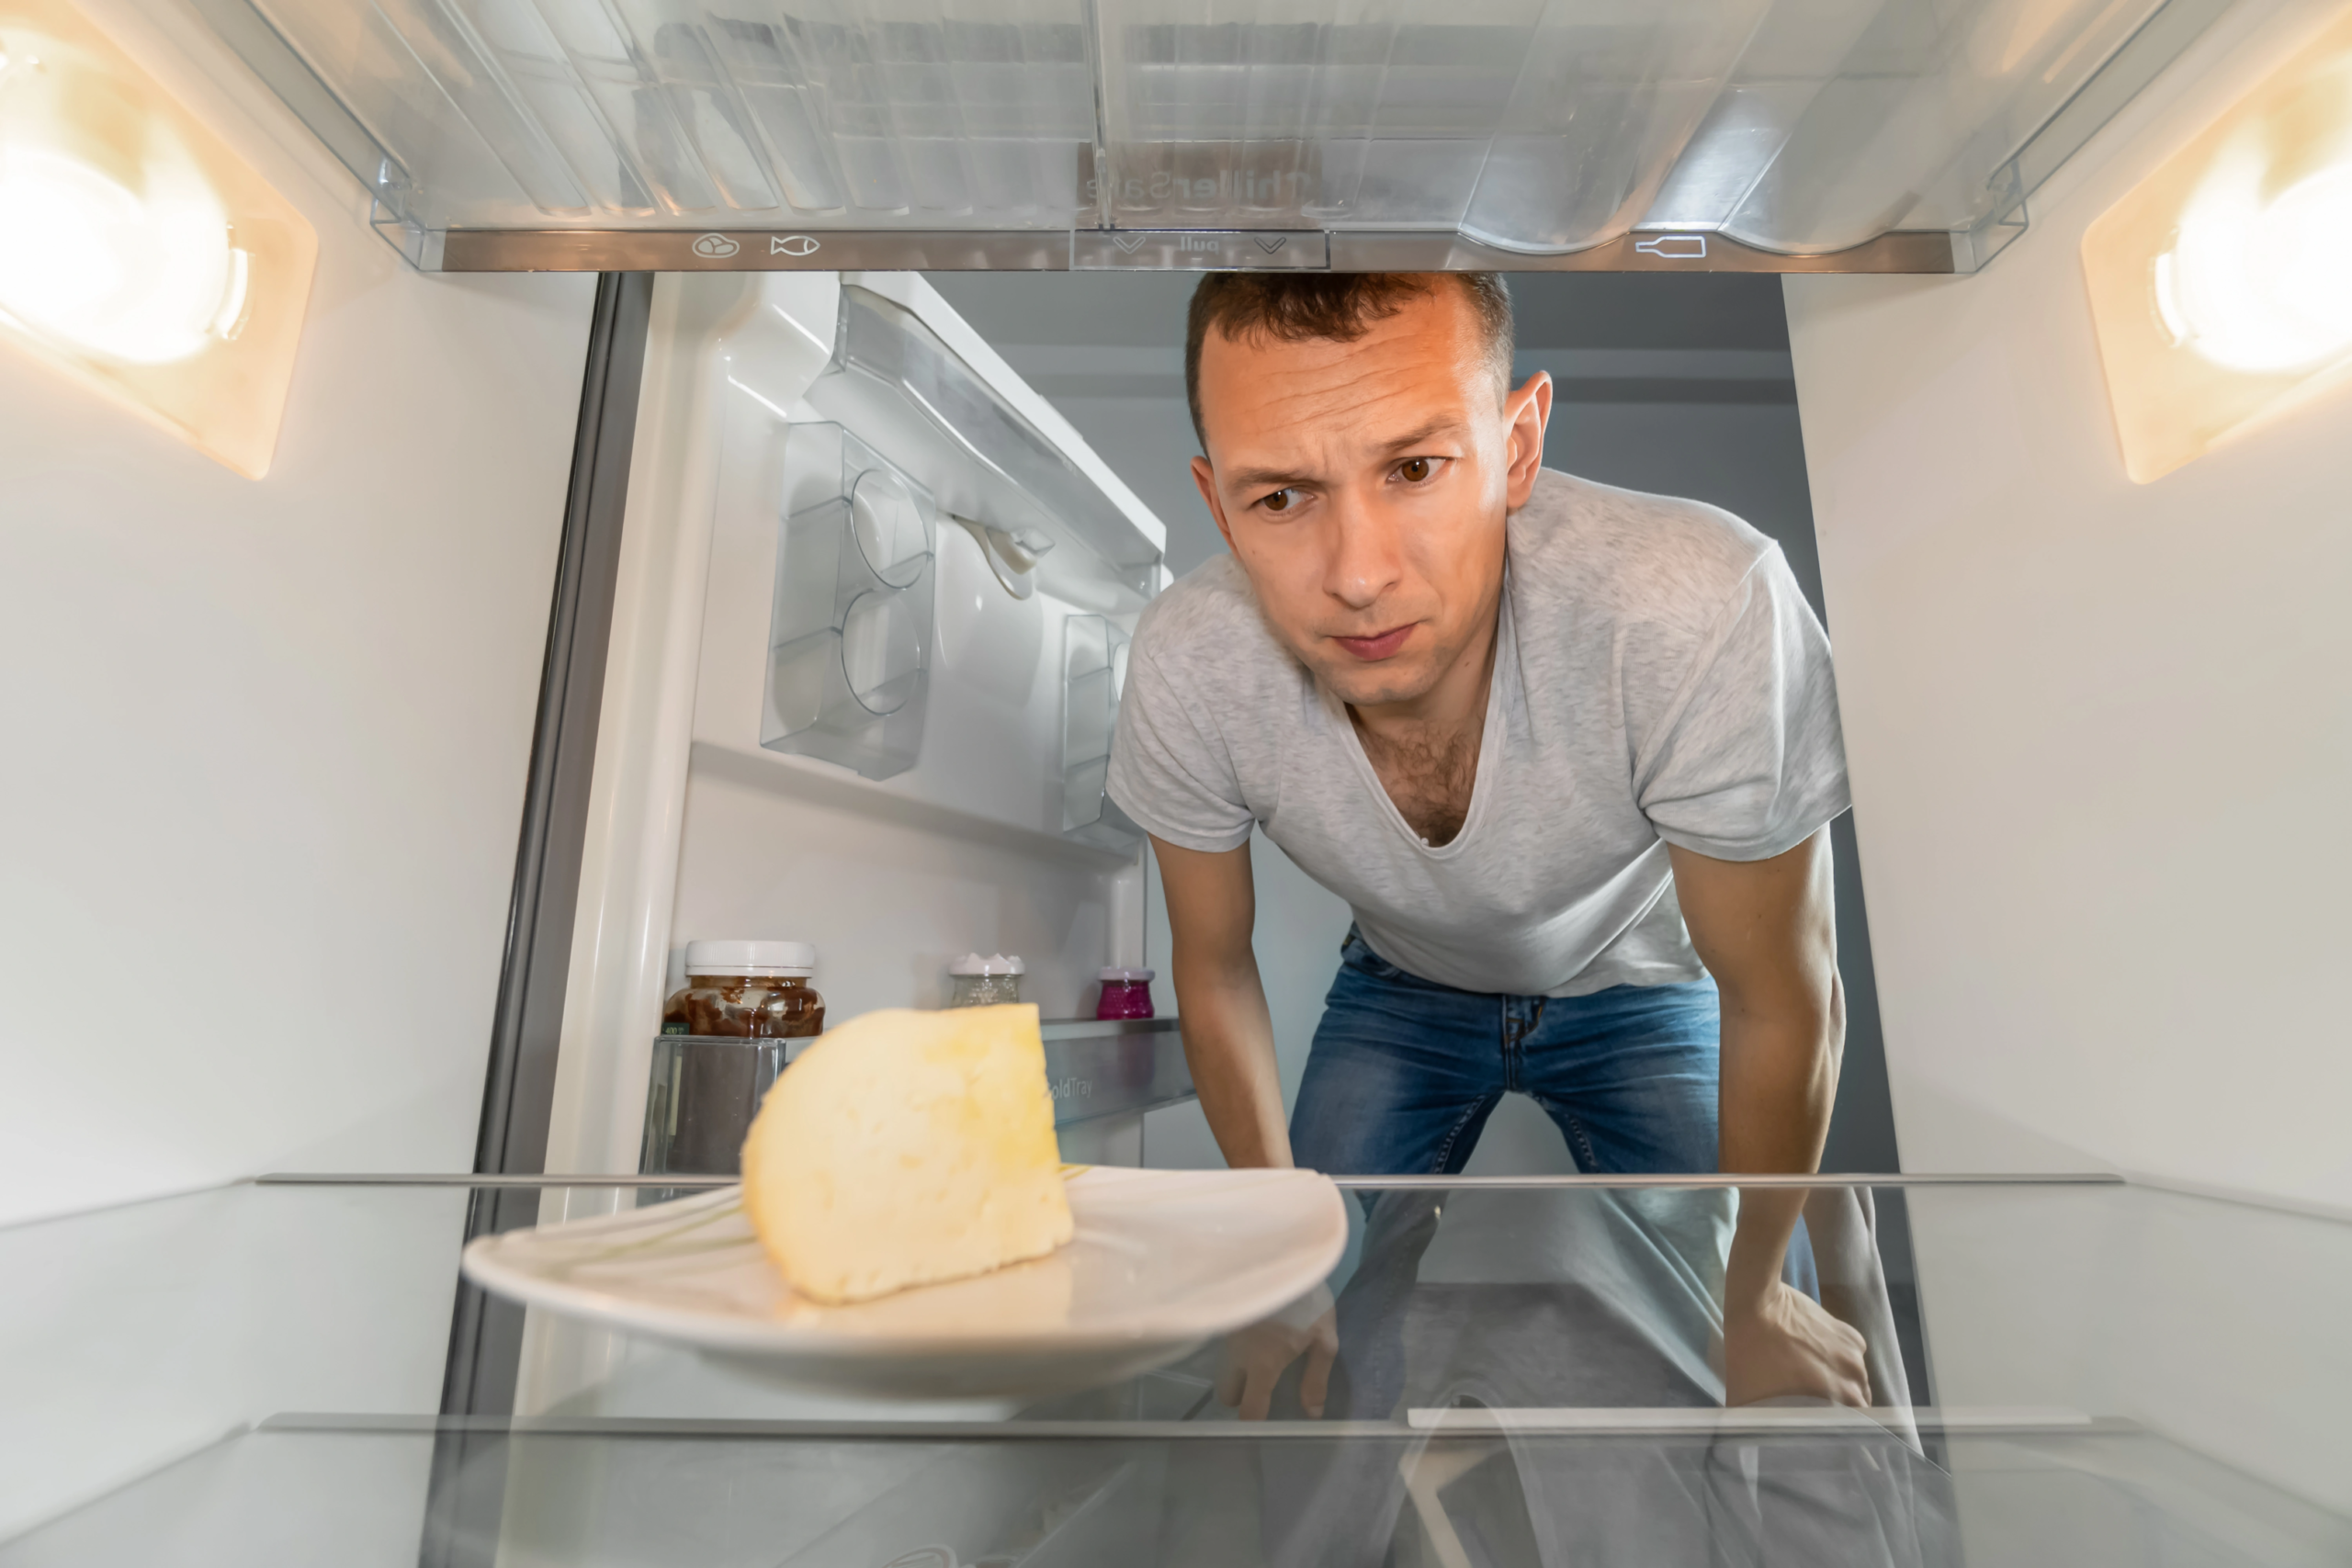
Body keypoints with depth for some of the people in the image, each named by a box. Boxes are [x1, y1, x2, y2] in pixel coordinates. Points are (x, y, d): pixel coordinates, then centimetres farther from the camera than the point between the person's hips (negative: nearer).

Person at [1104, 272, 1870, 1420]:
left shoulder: (1702, 614, -41)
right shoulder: (1184, 669, -32)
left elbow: (1780, 1002, -23)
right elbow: (1215, 969, -13)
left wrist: (1751, 1300, -6)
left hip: (1639, 984, 0)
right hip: (1402, 989, 2)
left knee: (1764, 1374, -5)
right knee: (1316, 1338, 1)